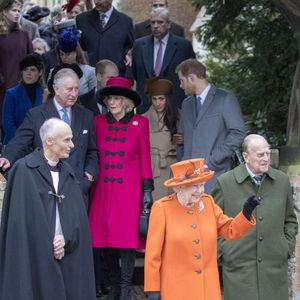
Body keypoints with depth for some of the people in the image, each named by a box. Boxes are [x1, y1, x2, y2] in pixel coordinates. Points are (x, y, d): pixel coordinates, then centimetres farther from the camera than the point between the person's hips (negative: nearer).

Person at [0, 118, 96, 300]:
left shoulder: (67, 172, 14)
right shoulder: (24, 170, -6)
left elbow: (78, 215, 8)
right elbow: (21, 218, -10)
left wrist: (66, 239, -10)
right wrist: (47, 248, -11)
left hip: (66, 257, 5)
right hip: (34, 256, -5)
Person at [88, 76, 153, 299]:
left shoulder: (140, 122, 0)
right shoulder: (99, 122, 5)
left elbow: (145, 157, 2)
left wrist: (147, 189, 0)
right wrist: (90, 182, 6)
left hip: (129, 188, -2)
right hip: (103, 187, 2)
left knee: (127, 237, -5)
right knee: (106, 237, 3)